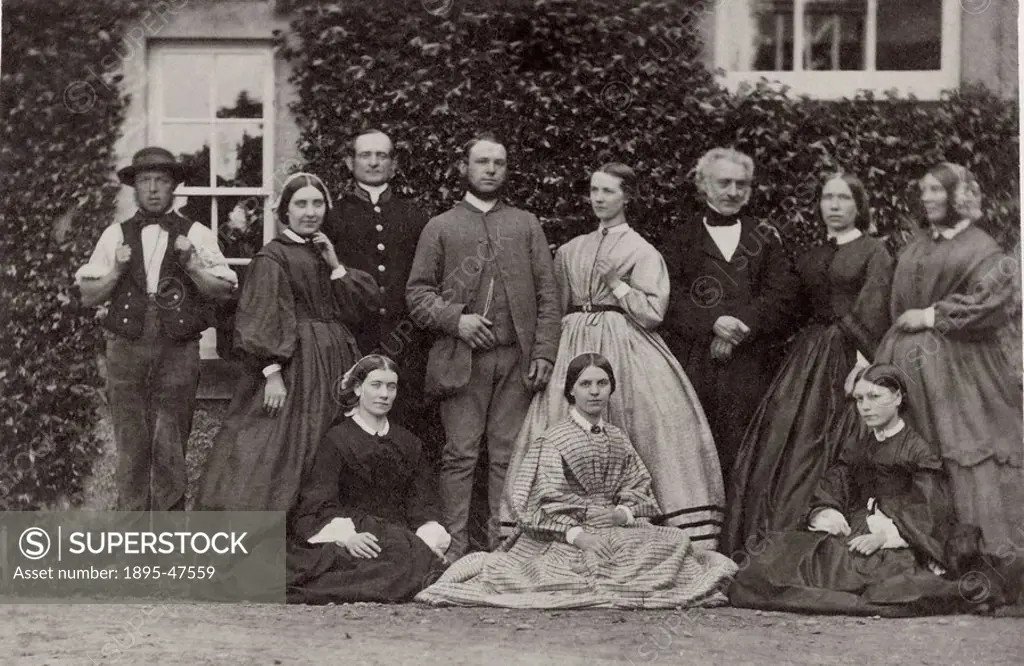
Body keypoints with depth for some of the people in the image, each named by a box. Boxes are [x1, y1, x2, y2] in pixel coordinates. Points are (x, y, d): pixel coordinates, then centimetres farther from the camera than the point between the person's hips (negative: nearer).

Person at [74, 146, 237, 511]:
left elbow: (224, 291, 2)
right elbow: (87, 296, 10)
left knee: (171, 448, 1)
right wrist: (117, 271, -6)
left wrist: (192, 266, -11)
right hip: (126, 351, 1)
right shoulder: (116, 235, 10)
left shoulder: (196, 235, 6)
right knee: (130, 444, 3)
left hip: (178, 353, -1)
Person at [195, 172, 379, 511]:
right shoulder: (273, 258, -6)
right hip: (294, 364, -7)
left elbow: (367, 300, 8)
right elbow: (263, 321, -13)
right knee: (280, 454, -8)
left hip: (334, 363, 7)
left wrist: (335, 266, -4)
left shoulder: (326, 252, 15)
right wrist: (273, 372, -21)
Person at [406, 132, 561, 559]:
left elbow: (547, 294, 10)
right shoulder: (440, 227, 12)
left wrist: (544, 352, -1)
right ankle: (454, 549, 2)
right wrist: (455, 319, -10)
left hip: (517, 359, 2)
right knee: (460, 456, -2)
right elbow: (417, 292, 6)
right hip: (462, 359, -1)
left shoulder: (526, 225, 16)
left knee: (508, 457, 2)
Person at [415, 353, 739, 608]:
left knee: (673, 540, -18)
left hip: (615, 528, 6)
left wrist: (624, 512, -10)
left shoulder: (618, 440, 18)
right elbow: (544, 504, -8)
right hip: (562, 536, -6)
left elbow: (639, 489, 14)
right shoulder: (554, 440, 0)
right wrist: (577, 534, -23)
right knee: (597, 561, -37)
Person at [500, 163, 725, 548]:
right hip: (575, 348, 4)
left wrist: (616, 284, -9)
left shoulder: (642, 252, 3)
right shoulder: (569, 251, 15)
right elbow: (556, 309, 20)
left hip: (625, 349, -4)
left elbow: (653, 313, -5)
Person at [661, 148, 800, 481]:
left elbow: (782, 294, 4)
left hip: (751, 362, 1)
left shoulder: (765, 237, 17)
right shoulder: (681, 238, 14)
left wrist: (741, 327, -10)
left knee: (744, 451, -6)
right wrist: (713, 323, -14)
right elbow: (672, 297, 1)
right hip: (694, 362, -1)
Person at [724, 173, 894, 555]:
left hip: (848, 355, -5)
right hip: (808, 356, 5)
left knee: (841, 449, -7)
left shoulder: (874, 251, 1)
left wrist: (864, 355, -23)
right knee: (785, 439, -1)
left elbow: (874, 307, -11)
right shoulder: (808, 258, 18)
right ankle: (779, 541, 4)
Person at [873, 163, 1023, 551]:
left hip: (957, 365, -5)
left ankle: (991, 545, -3)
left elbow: (990, 304, -14)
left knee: (968, 452, -8)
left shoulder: (980, 248, -1)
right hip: (907, 362, 5)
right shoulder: (915, 248, 17)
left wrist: (931, 316, -11)